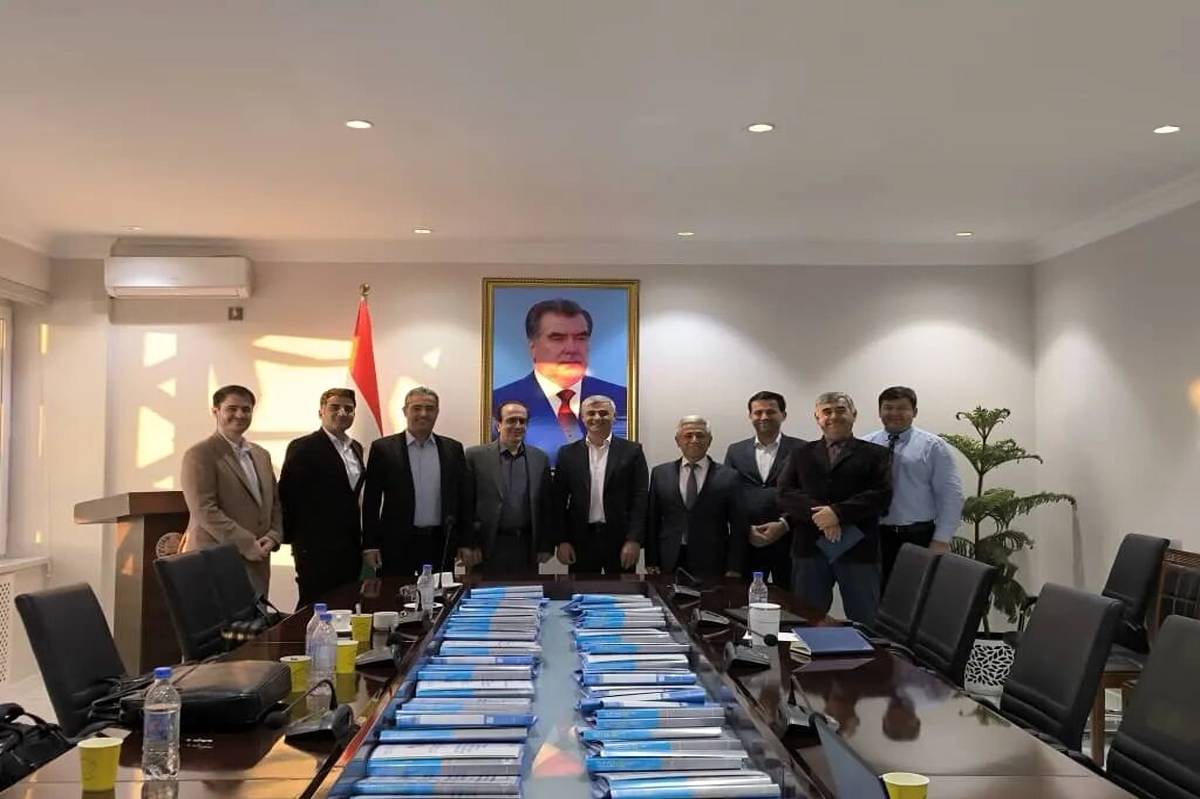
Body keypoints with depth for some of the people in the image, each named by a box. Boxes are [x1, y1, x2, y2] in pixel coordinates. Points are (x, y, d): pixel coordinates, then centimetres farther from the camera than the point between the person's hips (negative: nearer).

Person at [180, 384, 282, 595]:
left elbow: (274, 503, 20)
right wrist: (247, 545, -15)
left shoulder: (262, 455, 18)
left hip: (256, 565, 6)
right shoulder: (199, 454, -5)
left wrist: (273, 536, 1)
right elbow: (204, 511, -13)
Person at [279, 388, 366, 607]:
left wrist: (359, 538, 15)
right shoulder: (303, 448, -9)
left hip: (351, 547, 7)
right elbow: (287, 496, -9)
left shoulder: (356, 448, 14)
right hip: (318, 548, -7)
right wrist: (292, 537, -7)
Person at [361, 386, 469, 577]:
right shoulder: (383, 448, 1)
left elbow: (463, 497, 10)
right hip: (398, 545, -2)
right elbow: (371, 501, 1)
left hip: (441, 544, 2)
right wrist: (370, 545, -4)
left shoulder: (453, 449, 8)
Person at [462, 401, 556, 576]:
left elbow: (547, 506, 9)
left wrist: (547, 545, 4)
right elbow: (466, 504, -1)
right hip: (488, 548, -2)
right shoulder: (476, 456, 0)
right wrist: (469, 544, -5)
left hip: (527, 548, 2)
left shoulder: (540, 458, 8)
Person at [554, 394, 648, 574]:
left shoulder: (632, 451, 2)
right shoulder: (568, 453, 6)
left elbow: (639, 498, -3)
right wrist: (562, 541, -2)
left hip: (620, 540, -1)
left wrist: (634, 540, -11)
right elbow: (559, 501, 6)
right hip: (581, 541, 1)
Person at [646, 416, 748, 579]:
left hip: (711, 567, -1)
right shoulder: (660, 473, 8)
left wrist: (734, 569, -4)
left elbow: (739, 527, 1)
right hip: (669, 565, 2)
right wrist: (651, 562, 2)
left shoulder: (728, 477, 1)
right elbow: (652, 521, 8)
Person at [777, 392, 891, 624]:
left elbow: (881, 495, -6)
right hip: (809, 548, 2)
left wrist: (837, 513, -16)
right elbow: (785, 493, 3)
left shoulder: (874, 454, 7)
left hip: (858, 549, -2)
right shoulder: (801, 453, 14)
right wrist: (818, 513, -14)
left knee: (864, 621, 2)